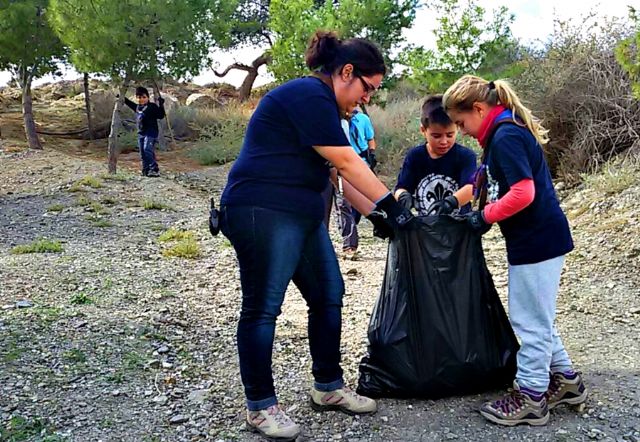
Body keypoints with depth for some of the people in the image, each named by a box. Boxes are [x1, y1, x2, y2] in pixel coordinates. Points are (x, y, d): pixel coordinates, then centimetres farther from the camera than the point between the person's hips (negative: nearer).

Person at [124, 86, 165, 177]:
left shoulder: (152, 106, -4)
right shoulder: (137, 107, 16)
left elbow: (161, 115, -9)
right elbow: (130, 103, 36)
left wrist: (161, 105, -17)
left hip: (151, 132, -8)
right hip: (141, 133, 8)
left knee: (148, 149, -21)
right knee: (142, 153, 7)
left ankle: (155, 170, -22)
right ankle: (146, 171, 11)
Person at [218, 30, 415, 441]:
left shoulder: (323, 105, 17)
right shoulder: (309, 95, -15)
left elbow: (340, 173, 17)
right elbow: (348, 164, -16)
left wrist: (374, 214, 12)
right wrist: (392, 207, -9)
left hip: (303, 215, 11)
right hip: (263, 213, -11)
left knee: (329, 295, 12)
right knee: (263, 308, -2)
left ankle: (329, 388, 25)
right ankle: (260, 406, 12)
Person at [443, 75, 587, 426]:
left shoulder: (505, 137, -19)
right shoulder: (508, 131, 13)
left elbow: (523, 193, -27)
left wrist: (485, 216, -15)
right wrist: (484, 212, 5)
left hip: (536, 241, -10)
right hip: (537, 238, 10)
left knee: (530, 321, 2)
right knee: (535, 318, 20)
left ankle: (530, 398, 15)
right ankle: (564, 380, 32)